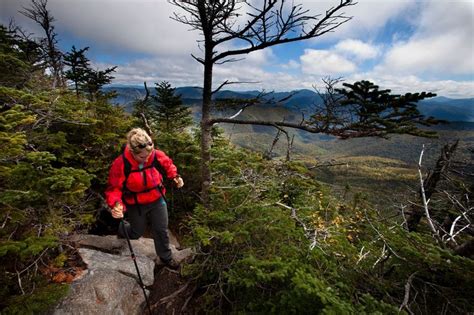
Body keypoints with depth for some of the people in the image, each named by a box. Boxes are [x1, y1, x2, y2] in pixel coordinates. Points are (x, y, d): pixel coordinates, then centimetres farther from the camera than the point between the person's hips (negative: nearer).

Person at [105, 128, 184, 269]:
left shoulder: (157, 156, -21)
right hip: (135, 205, -2)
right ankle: (122, 229, 58)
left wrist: (175, 176, -14)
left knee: (162, 230, 14)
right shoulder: (120, 164, -28)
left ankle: (165, 257, 40)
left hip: (157, 200, 2)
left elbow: (168, 165, 3)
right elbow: (113, 188, -20)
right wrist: (116, 204, -38)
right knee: (136, 233, 21)